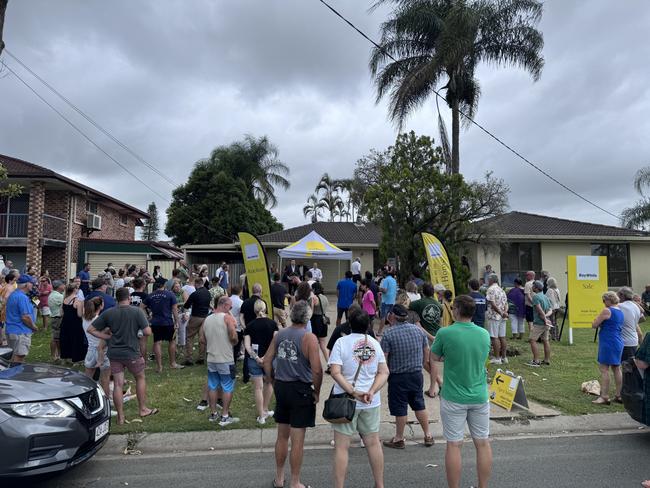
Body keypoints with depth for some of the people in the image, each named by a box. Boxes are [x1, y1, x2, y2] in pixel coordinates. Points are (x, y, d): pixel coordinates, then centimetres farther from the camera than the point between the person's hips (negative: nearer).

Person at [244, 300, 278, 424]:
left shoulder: (250, 326, 1)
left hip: (255, 359, 0)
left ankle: (261, 416, 12)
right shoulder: (272, 323, -1)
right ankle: (265, 410, 30)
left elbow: (247, 345, -9)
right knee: (268, 383, 22)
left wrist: (256, 357, -13)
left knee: (258, 387, 6)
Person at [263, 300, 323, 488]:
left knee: (282, 436, 20)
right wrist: (316, 392, -6)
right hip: (301, 390, -6)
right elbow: (317, 370, -20)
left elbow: (267, 361, 7)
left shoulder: (279, 335, 2)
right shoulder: (309, 338, -15)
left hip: (281, 388, 6)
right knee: (297, 440, 7)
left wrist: (273, 381, 15)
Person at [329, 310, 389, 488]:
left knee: (341, 446, 4)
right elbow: (384, 372, -1)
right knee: (373, 443, 17)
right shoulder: (375, 343, 3)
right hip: (371, 402, 4)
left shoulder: (342, 342, -8)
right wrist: (371, 392, -11)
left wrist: (353, 392, -18)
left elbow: (335, 372, -18)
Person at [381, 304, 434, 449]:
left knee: (399, 409, 7)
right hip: (417, 374, 5)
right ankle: (428, 436, 27)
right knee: (419, 405, 19)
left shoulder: (388, 334, -16)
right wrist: (424, 364, 22)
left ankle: (399, 439, 20)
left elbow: (383, 359, -15)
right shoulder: (418, 329, 0)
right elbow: (426, 352, 8)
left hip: (398, 377, -5)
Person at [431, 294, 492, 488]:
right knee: (483, 443, 16)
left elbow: (435, 357, -2)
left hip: (453, 398, -3)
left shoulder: (445, 333, -16)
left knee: (454, 445, 7)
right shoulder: (485, 334, -4)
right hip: (480, 397, 4)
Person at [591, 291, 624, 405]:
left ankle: (604, 397, -4)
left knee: (604, 369, -5)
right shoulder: (620, 312, 13)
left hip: (608, 343, -9)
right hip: (618, 343, 9)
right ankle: (619, 396, 22)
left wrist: (599, 322, 6)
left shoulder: (606, 311, -14)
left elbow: (594, 325, -11)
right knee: (616, 369, 15)